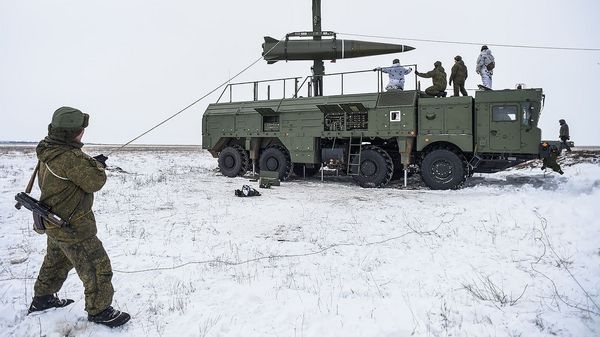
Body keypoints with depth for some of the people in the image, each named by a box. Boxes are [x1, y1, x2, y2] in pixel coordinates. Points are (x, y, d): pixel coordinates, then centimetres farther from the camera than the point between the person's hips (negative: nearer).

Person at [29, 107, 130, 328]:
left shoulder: (47, 151, 1)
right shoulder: (71, 157, -29)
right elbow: (95, 182, -21)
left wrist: (92, 162, 1)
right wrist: (98, 165, -4)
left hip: (54, 222, 10)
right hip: (73, 227, -10)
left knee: (55, 262, 30)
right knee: (97, 267, 3)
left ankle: (42, 299, 47)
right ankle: (99, 311, 16)